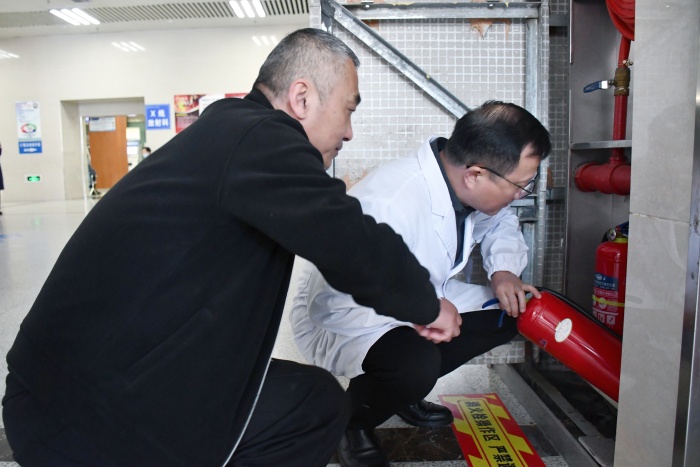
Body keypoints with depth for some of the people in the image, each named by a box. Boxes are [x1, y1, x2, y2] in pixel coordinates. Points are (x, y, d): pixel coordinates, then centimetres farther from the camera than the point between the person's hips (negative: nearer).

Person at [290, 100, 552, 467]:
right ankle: (354, 423, -1)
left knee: (508, 313, -2)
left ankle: (407, 391, 13)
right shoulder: (388, 205, -37)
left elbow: (499, 221, 11)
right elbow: (333, 307, -34)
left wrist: (503, 270, -9)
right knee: (415, 364, -36)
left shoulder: (466, 183, -12)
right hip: (340, 319, -8)